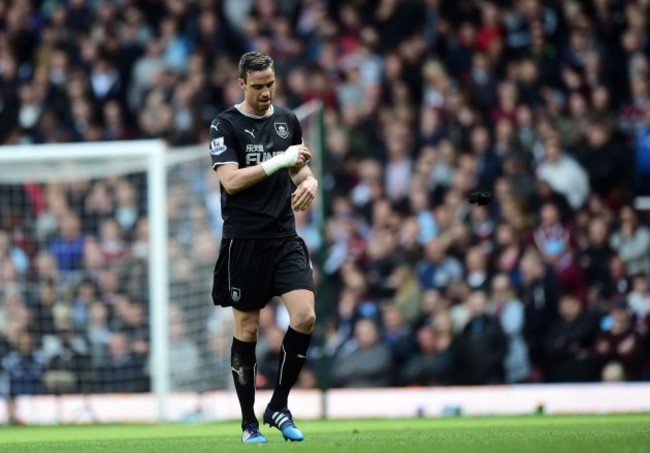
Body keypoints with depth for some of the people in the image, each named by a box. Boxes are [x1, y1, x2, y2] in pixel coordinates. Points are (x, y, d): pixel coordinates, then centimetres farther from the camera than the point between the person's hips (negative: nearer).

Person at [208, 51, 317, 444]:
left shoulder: (288, 120, 11)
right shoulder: (226, 125, -5)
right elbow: (231, 180, -15)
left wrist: (309, 181, 0)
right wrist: (279, 162, -21)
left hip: (285, 238, 4)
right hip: (244, 242, -4)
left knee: (305, 316, -12)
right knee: (247, 329, 2)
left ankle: (279, 406, 3)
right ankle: (249, 422, 12)